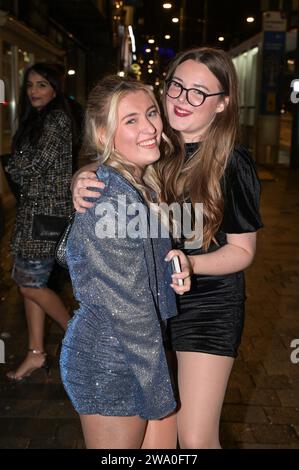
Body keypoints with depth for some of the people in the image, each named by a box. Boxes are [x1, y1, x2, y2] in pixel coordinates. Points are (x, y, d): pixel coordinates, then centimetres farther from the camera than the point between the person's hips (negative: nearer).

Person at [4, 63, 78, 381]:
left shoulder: (56, 119, -11)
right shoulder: (36, 120, 18)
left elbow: (33, 165, -16)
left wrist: (10, 165, 0)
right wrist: (17, 169, -2)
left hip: (46, 211, -9)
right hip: (32, 210, 9)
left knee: (30, 283, -4)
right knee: (28, 281, 9)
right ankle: (36, 353, 18)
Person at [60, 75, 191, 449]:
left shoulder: (141, 185, 2)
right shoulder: (110, 202, -26)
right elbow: (131, 310, -22)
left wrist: (176, 264, -4)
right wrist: (159, 398, -13)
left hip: (144, 348, 8)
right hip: (111, 365, -8)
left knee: (164, 443, 21)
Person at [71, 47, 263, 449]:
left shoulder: (233, 164, -17)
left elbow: (242, 250, -10)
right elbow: (97, 173, 4)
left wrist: (189, 264, -28)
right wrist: (81, 183, -20)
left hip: (209, 304, -4)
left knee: (195, 442, -1)